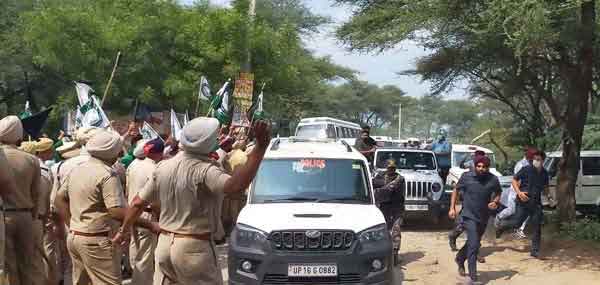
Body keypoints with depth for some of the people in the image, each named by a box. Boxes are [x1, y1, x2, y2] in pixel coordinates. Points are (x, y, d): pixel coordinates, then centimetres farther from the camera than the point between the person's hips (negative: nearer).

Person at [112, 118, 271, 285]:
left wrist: (124, 230, 25)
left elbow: (138, 203, 9)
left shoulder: (163, 167, 2)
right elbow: (236, 186, -37)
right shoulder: (204, 170, -19)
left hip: (164, 244, 6)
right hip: (194, 248, -6)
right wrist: (260, 147, -40)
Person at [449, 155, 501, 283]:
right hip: (469, 216, -4)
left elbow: (498, 194, 10)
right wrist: (452, 208, -1)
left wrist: (495, 202, -11)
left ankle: (460, 259, 48)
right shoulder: (466, 177, -8)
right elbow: (456, 191, 4)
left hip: (484, 218, 4)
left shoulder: (493, 180, -6)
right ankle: (473, 276, -6)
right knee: (474, 245, -13)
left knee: (472, 243, 20)